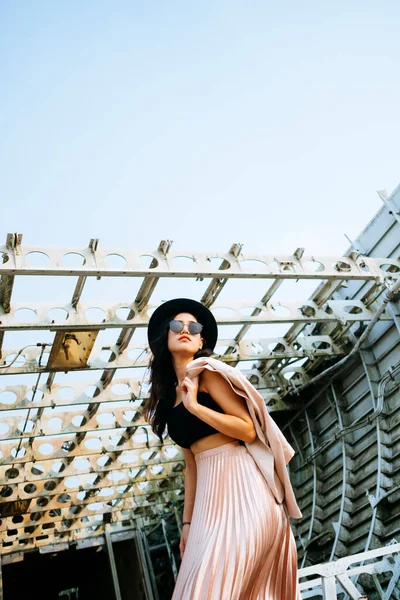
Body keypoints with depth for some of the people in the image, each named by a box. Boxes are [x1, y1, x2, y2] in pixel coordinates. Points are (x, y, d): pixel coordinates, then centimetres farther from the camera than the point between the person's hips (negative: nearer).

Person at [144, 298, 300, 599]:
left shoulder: (209, 372, -5)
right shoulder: (171, 396, 15)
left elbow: (248, 430, -14)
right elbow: (191, 462, 15)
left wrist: (194, 405, -16)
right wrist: (187, 521, 13)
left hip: (239, 483, -7)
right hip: (211, 489, 7)